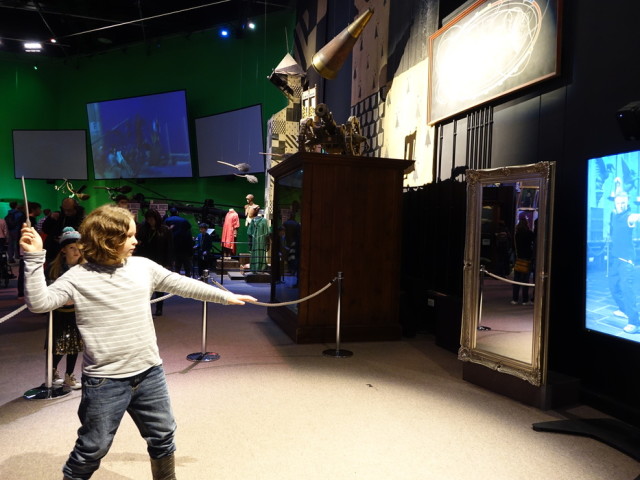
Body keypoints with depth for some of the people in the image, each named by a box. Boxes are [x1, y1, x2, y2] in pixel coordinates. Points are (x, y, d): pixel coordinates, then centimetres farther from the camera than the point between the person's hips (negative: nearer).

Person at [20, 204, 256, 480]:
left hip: (149, 373, 5)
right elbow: (39, 302, -18)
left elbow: (182, 284, 7)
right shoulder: (78, 277, -9)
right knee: (93, 448, 10)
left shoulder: (143, 266, 2)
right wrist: (34, 259, -26)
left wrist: (225, 296, 10)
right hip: (105, 380, -4)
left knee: (163, 438, 19)